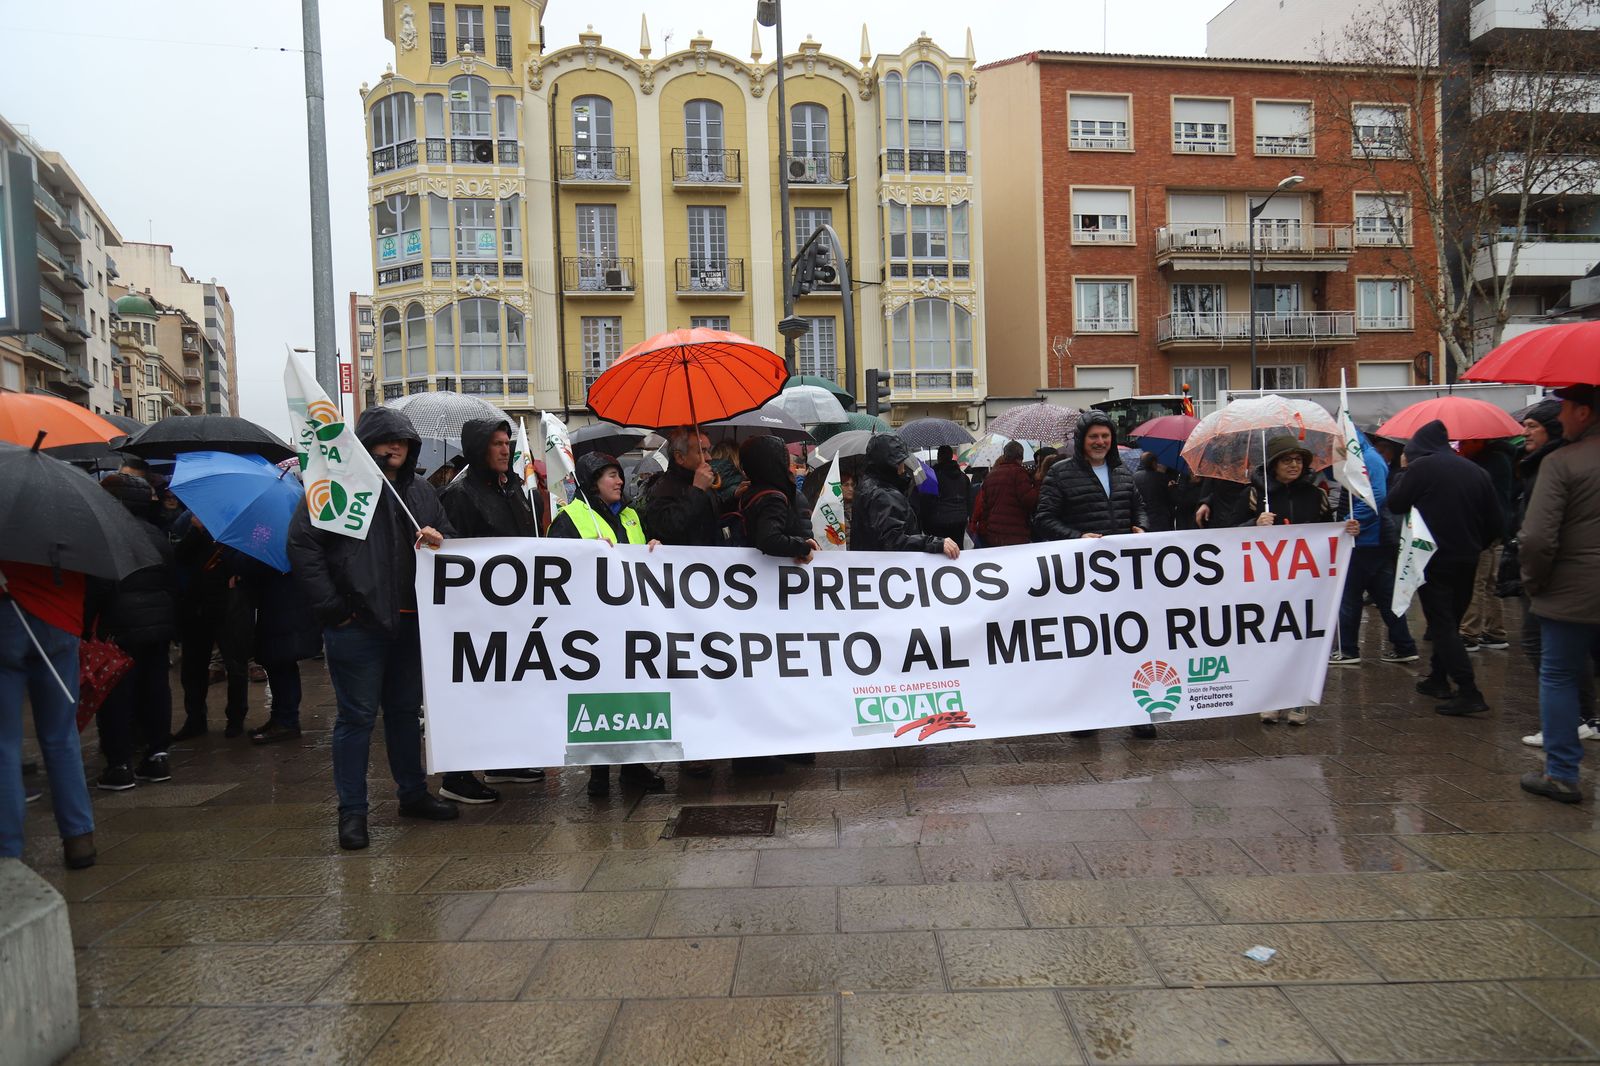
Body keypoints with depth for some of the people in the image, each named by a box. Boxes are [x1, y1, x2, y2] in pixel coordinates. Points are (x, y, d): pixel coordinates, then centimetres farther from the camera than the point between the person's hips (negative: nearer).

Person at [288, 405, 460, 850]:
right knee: (357, 716, 2)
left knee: (406, 710, 16)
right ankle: (352, 811, 13)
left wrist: (439, 541, -6)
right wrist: (332, 608, -14)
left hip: (409, 621, 6)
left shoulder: (419, 491, 15)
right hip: (357, 625, -6)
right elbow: (302, 544, -10)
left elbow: (450, 539, 20)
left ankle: (413, 793, 29)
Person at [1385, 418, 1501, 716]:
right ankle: (1438, 678, 30)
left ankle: (1469, 692, -13)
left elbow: (1395, 504, -4)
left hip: (1435, 558, -6)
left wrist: (1405, 474, 10)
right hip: (1467, 559, 6)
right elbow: (1494, 519, 7)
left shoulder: (1421, 467, -11)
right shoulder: (1475, 470, 7)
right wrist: (1473, 544, 19)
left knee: (1442, 625, -5)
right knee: (1451, 620, 19)